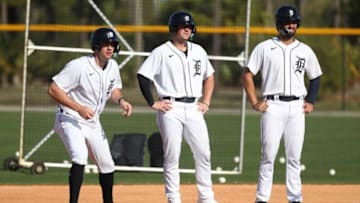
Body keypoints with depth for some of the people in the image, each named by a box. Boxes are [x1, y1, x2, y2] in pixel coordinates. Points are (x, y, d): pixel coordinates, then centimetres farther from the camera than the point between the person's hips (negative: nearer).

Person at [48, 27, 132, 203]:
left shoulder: (112, 66, -1)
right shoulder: (79, 66, -24)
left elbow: (114, 88, 17)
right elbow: (53, 90, -23)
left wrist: (120, 100, -6)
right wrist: (79, 108, -30)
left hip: (93, 123, 8)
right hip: (70, 120, -8)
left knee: (107, 165, 14)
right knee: (80, 156, -30)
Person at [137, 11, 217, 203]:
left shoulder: (198, 51, 12)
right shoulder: (161, 52, -3)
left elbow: (209, 76, 24)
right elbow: (143, 76, -6)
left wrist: (206, 101, 13)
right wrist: (153, 103, -10)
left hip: (193, 108, 5)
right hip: (171, 109, -5)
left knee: (203, 153, 2)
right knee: (172, 155, -3)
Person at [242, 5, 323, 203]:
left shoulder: (305, 51, 11)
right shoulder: (264, 48, 2)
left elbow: (315, 77, 21)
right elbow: (247, 74, 3)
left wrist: (311, 102, 8)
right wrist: (254, 102, -5)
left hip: (296, 108, 3)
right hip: (272, 106, -3)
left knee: (294, 157, 3)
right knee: (268, 155, -5)